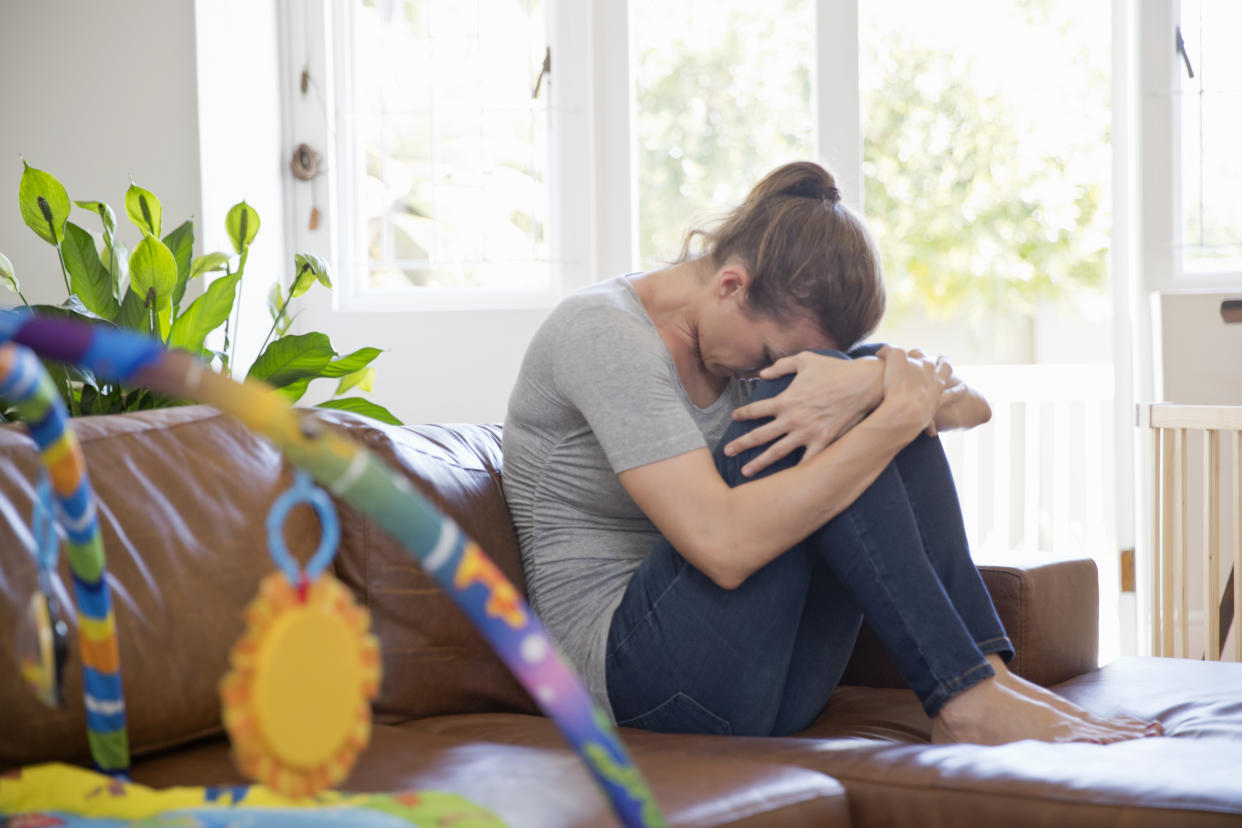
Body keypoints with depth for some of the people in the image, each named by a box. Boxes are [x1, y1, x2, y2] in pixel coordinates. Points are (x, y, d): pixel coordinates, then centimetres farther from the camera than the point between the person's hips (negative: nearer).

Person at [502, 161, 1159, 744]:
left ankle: (984, 669, -14)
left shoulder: (768, 328, 8)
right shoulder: (603, 332, -16)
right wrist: (898, 413, -25)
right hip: (634, 668, -8)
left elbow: (970, 406, 1)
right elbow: (723, 545, -29)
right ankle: (964, 697, -22)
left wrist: (874, 380, -23)